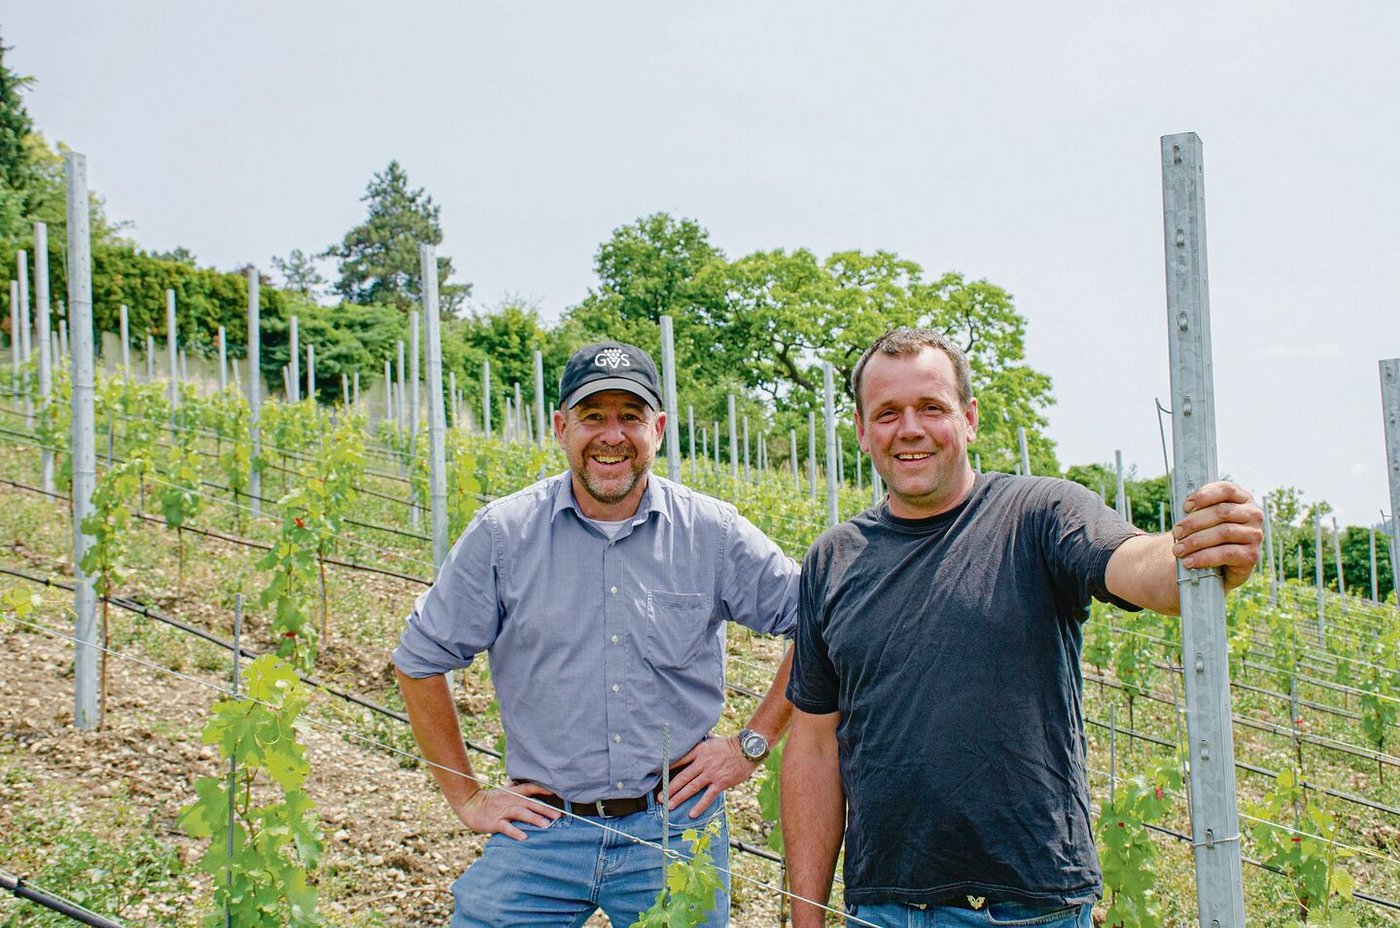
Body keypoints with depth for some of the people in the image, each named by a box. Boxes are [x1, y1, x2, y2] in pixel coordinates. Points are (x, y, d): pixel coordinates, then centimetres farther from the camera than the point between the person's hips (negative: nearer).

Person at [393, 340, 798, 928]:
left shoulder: (714, 535, -2)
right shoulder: (503, 535, -3)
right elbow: (419, 662, 5)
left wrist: (753, 743, 1)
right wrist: (466, 798, 4)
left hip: (676, 831, 0)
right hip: (540, 831, 0)